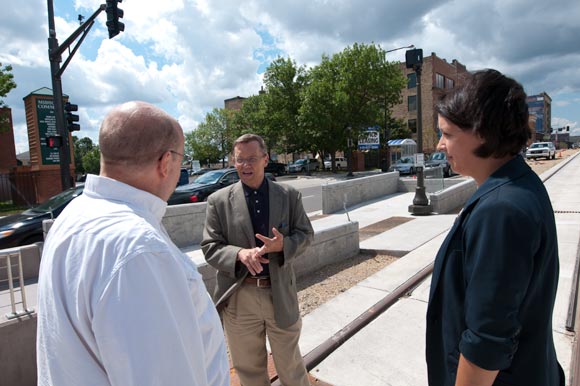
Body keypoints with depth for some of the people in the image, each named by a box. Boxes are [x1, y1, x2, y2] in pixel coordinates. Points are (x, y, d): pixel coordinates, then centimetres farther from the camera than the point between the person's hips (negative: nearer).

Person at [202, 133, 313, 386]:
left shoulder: (289, 195, 0)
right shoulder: (219, 200, -4)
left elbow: (305, 233, 3)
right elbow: (210, 247, -4)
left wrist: (284, 244, -19)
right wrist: (239, 254, -24)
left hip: (281, 294, 1)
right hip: (239, 297, 0)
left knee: (290, 364, 19)